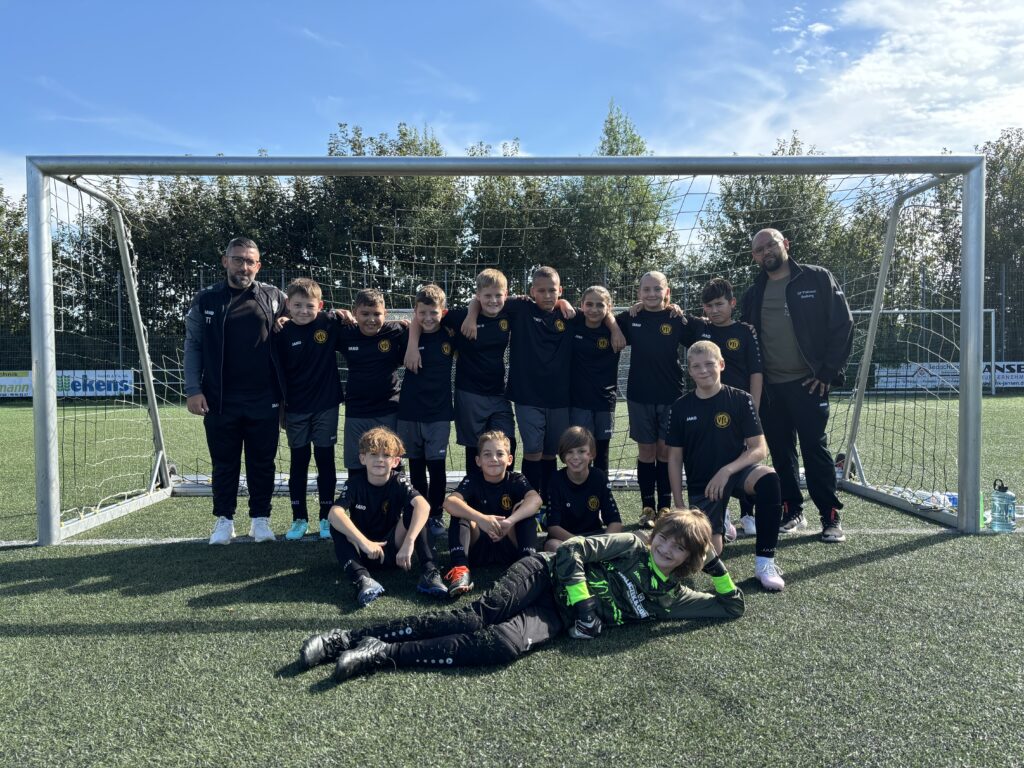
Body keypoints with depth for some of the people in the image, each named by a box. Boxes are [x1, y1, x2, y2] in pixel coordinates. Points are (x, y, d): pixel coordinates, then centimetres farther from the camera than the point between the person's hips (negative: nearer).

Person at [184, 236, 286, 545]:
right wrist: (193, 390, -4)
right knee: (224, 463, 10)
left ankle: (260, 518, 21)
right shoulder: (206, 300, 5)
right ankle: (224, 520, 22)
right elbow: (192, 346, 4)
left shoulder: (274, 297, 4)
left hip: (264, 401, 0)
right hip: (219, 401, 0)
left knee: (262, 462, 8)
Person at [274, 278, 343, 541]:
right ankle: (299, 519, 20)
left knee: (325, 461, 7)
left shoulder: (329, 325, -7)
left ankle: (327, 517, 19)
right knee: (298, 463, 9)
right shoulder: (283, 333, -6)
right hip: (295, 409, 0)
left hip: (325, 406, 0)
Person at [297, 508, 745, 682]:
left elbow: (733, 607, 16)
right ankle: (352, 637, -22)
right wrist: (582, 602, -13)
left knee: (505, 644, -30)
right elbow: (571, 550, -2)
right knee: (477, 616, -27)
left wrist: (717, 568, 3)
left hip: (558, 619, 2)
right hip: (548, 576, -1)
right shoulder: (631, 547, 4)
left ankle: (381, 656, -28)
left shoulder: (669, 598, 13)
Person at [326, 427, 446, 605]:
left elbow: (423, 505, -33)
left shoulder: (398, 482, -12)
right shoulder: (355, 483, -12)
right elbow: (334, 513, -30)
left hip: (392, 550, 0)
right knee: (337, 525, -26)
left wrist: (409, 543, -46)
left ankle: (428, 572, -30)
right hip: (361, 550, 1)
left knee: (413, 509, -23)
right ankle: (361, 578, -43)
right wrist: (364, 542, -41)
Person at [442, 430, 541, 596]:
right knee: (460, 511, -22)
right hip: (477, 550, 1)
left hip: (509, 547, 0)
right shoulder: (472, 481, -6)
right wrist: (481, 518, -45)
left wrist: (510, 521, -46)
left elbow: (535, 499, -28)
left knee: (523, 507, -21)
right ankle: (460, 568, -35)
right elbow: (449, 501, -28)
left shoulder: (516, 480, -5)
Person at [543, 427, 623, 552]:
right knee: (552, 545, -35)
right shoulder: (557, 481, -10)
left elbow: (615, 522, -8)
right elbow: (553, 526, -15)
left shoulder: (599, 478, -5)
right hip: (565, 537, -1)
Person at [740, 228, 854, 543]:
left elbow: (843, 325, -4)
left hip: (808, 383, -4)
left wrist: (828, 372, -9)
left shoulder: (817, 279, 0)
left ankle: (831, 518, 8)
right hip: (769, 387, 4)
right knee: (781, 453, 8)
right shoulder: (754, 293, 12)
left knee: (816, 449, -2)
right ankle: (792, 512, 20)